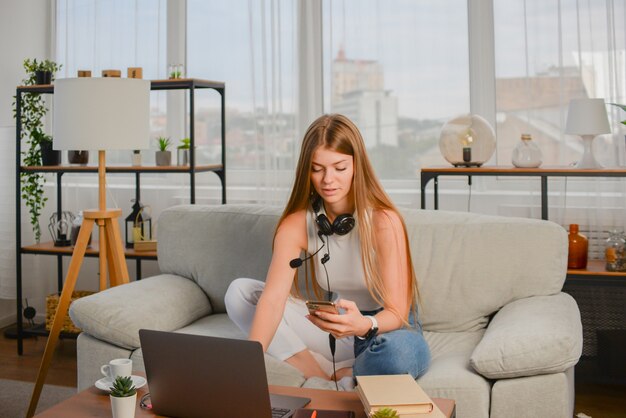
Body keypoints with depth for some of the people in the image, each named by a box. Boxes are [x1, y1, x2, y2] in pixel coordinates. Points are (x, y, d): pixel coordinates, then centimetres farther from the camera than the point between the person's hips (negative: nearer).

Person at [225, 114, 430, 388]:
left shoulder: (384, 221, -21)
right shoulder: (296, 224, -10)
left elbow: (397, 313, -23)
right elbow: (272, 298, -22)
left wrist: (365, 325, -47)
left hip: (386, 331, -4)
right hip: (337, 329, 5)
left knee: (398, 351, -41)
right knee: (239, 293, -10)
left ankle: (339, 378, -9)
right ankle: (330, 375, -17)